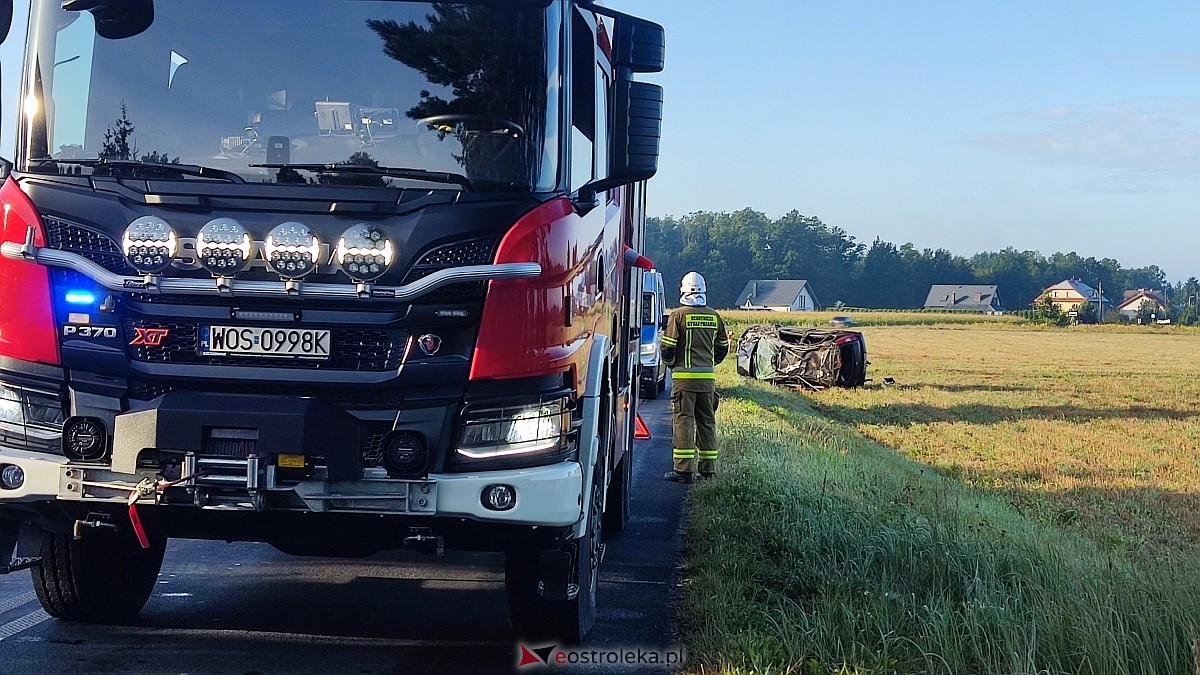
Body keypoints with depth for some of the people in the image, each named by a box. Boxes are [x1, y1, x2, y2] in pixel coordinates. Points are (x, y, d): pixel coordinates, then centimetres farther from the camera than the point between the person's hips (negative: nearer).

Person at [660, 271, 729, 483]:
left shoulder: (679, 315, -8)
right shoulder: (714, 316, 7)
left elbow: (668, 347, -8)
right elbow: (723, 347, 13)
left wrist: (670, 364, 11)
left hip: (684, 376, -5)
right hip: (708, 377, 5)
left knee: (683, 420, -4)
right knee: (707, 421, 12)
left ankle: (684, 469, -8)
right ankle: (708, 467, 15)